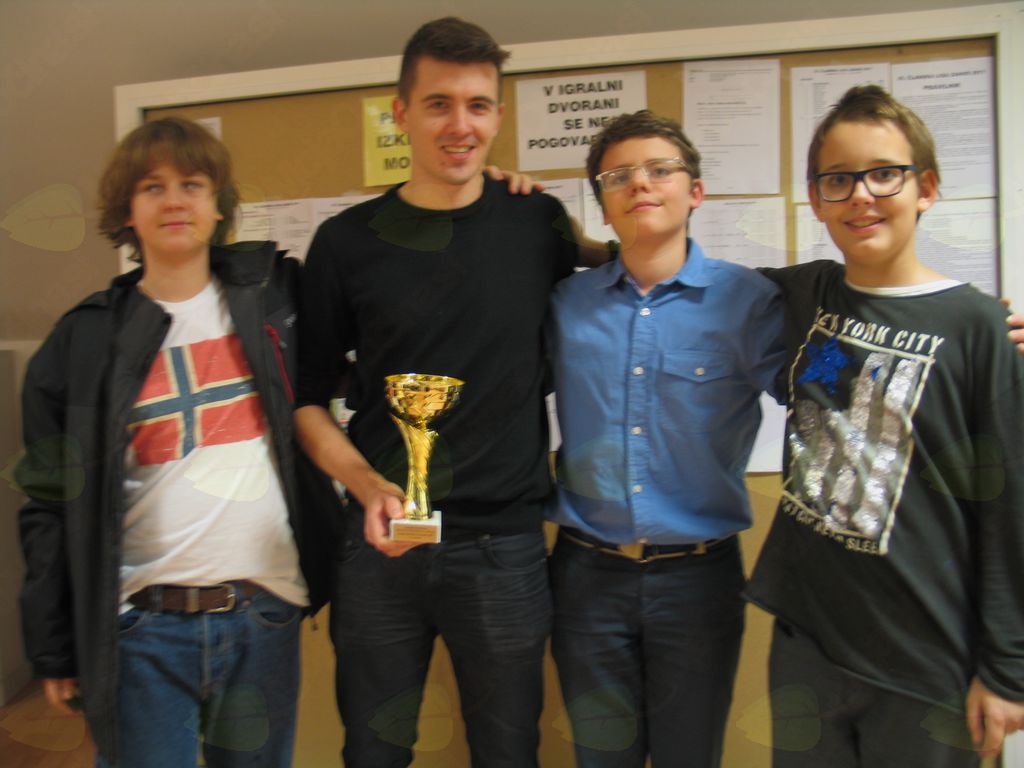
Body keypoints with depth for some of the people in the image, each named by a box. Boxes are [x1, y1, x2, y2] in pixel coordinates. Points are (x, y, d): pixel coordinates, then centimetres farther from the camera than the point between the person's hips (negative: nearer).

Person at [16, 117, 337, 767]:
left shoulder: (275, 296, 2)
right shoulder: (84, 341, 1)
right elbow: (52, 506, 3)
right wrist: (54, 648, 3)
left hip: (266, 615, 1)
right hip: (140, 630, -1)